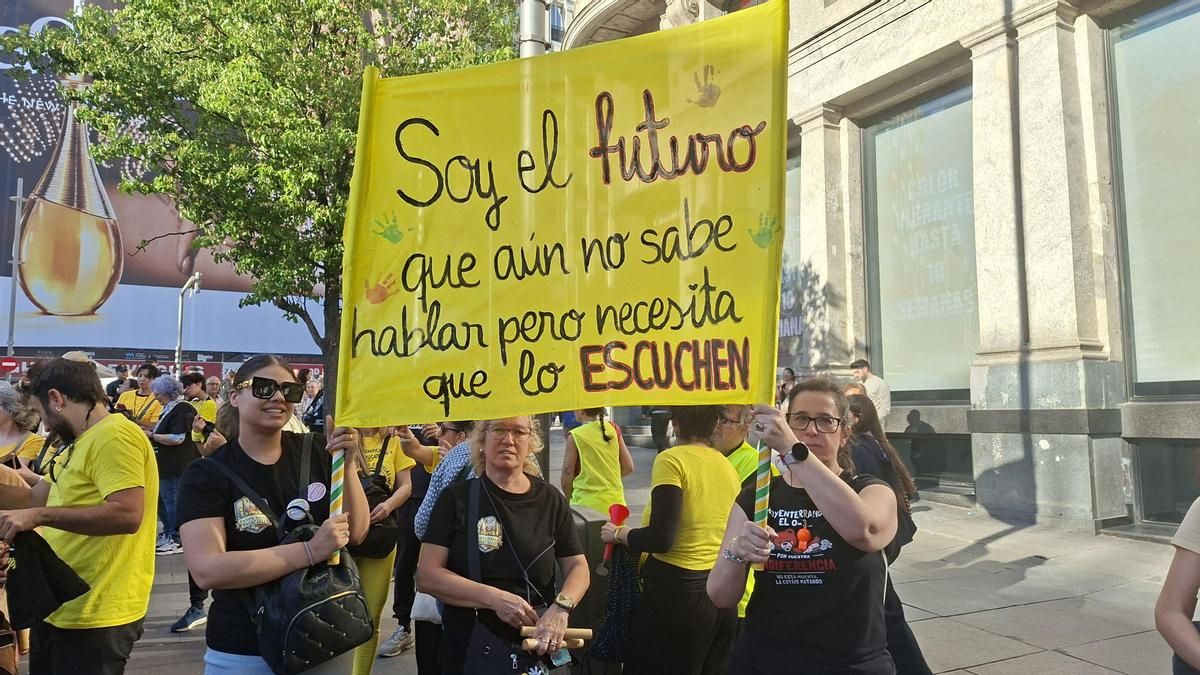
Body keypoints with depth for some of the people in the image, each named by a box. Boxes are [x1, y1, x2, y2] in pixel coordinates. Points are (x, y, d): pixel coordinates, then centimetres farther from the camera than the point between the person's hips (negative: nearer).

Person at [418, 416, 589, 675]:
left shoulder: (551, 500, 0)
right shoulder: (457, 498, -6)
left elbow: (578, 567, 1)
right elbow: (427, 575, -11)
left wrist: (560, 608, -19)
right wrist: (495, 598, -21)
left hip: (539, 645, 2)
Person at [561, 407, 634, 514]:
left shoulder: (575, 436, -10)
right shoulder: (612, 428, 2)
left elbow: (566, 480, -7)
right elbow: (628, 467, 6)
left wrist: (570, 501, 10)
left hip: (587, 505, -4)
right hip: (615, 502, 4)